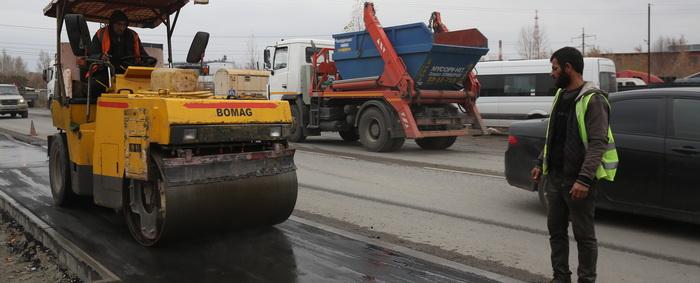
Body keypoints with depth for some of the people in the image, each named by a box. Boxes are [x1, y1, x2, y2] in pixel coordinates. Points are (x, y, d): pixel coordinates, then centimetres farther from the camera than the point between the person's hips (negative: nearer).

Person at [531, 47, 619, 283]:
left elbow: (598, 143, -20)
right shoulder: (561, 95, 13)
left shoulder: (592, 99, -13)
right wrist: (541, 163, 18)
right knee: (556, 230, 14)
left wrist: (584, 179, -26)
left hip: (578, 180, -8)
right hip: (555, 177, 8)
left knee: (584, 235, 3)